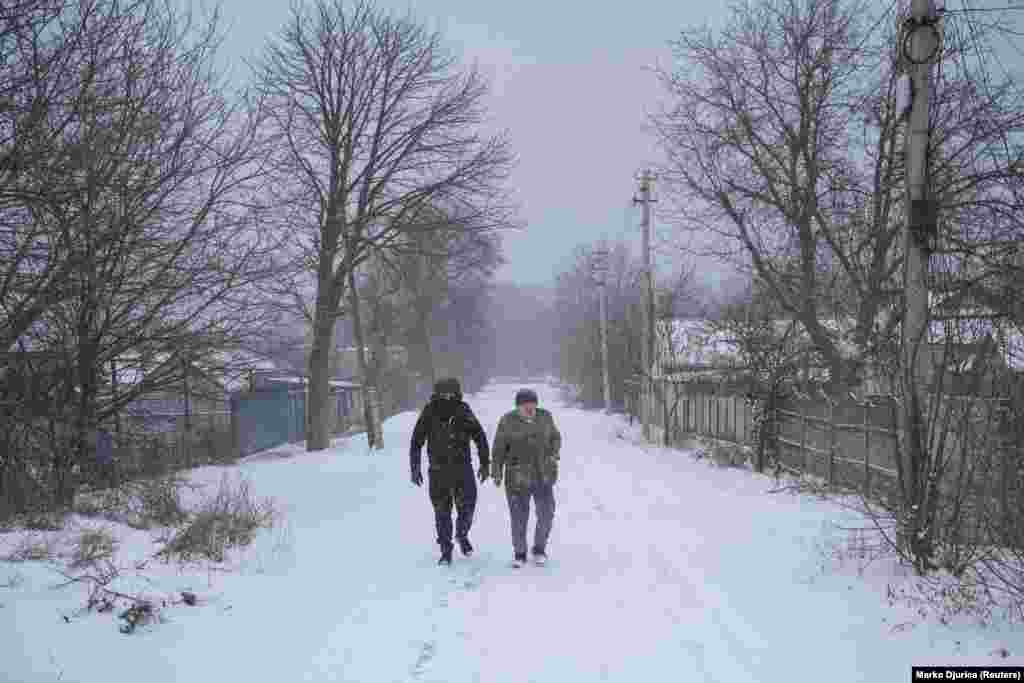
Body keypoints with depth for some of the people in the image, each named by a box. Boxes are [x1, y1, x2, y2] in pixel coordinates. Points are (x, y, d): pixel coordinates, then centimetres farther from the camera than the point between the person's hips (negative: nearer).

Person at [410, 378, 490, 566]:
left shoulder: (464, 412, -6)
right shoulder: (429, 414, -7)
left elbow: (480, 437, 4)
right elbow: (416, 442, 0)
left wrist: (485, 464, 3)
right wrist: (415, 468, -5)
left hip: (463, 468, 0)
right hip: (438, 471, 0)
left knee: (467, 507, -1)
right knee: (441, 511, 4)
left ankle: (462, 535, 30)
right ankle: (446, 552, 16)